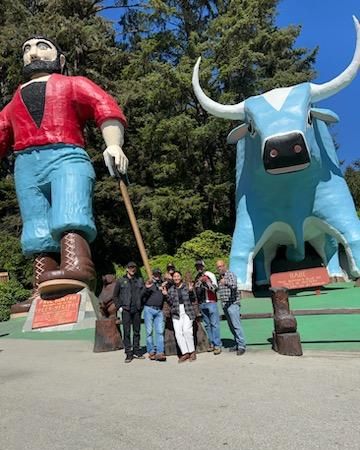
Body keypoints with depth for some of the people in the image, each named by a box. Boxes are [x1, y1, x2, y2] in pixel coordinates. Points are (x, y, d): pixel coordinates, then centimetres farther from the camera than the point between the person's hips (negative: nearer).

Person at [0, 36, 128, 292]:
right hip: (26, 166, 4)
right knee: (38, 232, -11)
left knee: (69, 218, -29)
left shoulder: (75, 84, 22)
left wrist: (114, 145, -17)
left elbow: (107, 109, 4)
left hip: (66, 156, -4)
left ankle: (76, 268, -48)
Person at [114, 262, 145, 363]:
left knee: (137, 331, 9)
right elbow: (115, 295, 9)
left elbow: (143, 294, 12)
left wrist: (141, 305, 2)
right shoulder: (121, 281, 5)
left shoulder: (140, 281, 11)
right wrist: (119, 306, 0)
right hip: (126, 310, -2)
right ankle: (128, 353, 5)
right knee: (127, 332, -2)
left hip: (137, 310, 3)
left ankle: (136, 351, 20)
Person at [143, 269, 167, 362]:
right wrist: (147, 288, -28)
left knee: (160, 332, -2)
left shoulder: (162, 284, 16)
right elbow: (144, 296, -10)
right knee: (149, 332, 1)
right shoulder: (149, 283, 2)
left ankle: (159, 353, -2)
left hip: (159, 311, 4)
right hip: (149, 309, -3)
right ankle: (151, 352, 9)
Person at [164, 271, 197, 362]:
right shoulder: (171, 289, 12)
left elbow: (193, 300, 4)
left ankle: (192, 351, -2)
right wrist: (166, 295, -5)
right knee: (178, 333, -10)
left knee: (186, 330, -18)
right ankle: (185, 353, 0)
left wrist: (191, 291, -13)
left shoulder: (186, 287, 6)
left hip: (187, 312, -2)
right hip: (176, 313, 2)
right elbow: (170, 303, 10)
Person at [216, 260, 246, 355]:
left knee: (236, 325, -11)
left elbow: (234, 285, -28)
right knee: (231, 326, 10)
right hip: (225, 305, 8)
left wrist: (226, 282, -46)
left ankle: (242, 346, -8)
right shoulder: (220, 277, 17)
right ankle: (237, 344, 17)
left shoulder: (230, 275, -8)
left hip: (232, 304, -8)